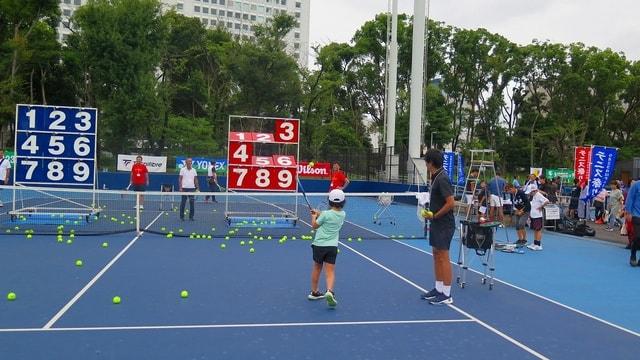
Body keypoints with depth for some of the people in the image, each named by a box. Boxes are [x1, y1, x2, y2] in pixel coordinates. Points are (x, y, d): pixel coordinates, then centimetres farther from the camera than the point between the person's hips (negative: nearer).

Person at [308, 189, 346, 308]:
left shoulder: (326, 214, -11)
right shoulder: (343, 214, 3)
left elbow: (314, 226, 3)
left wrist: (314, 216, 19)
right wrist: (319, 213, 19)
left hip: (319, 245, -2)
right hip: (332, 246, 2)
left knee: (317, 268, 17)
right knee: (330, 271, -1)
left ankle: (314, 292, 30)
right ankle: (329, 291, -25)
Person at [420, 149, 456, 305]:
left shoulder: (442, 179, -19)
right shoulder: (436, 177, 9)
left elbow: (451, 203, -23)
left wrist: (434, 216, -16)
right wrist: (431, 216, 12)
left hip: (444, 225, -10)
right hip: (436, 224, 10)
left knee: (443, 257, -4)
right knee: (436, 256, 14)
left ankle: (446, 295, 4)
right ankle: (438, 289, 23)